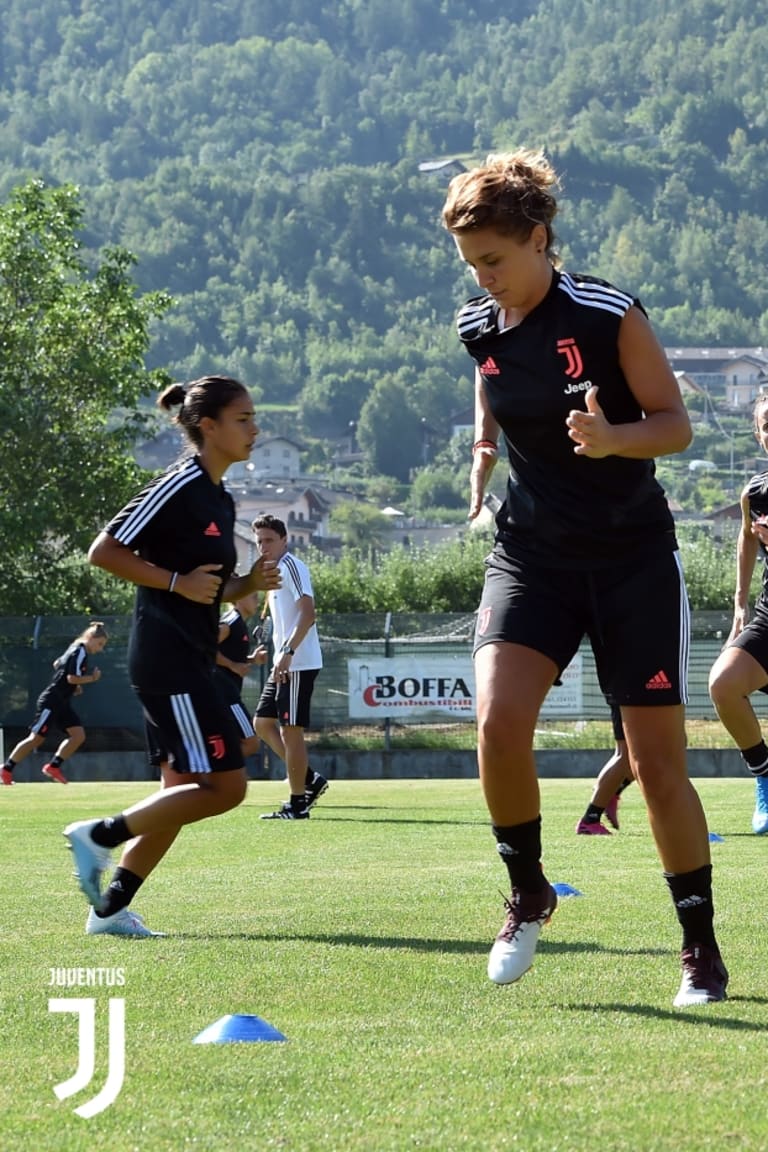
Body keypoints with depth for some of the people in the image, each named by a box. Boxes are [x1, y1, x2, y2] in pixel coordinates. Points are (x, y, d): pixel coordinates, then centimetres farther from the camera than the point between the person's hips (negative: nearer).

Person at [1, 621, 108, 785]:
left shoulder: (76, 649, 14)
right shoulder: (80, 652, -15)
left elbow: (57, 664, 28)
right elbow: (72, 678, -23)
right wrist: (92, 678, -11)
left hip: (62, 703, 10)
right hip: (51, 702, -10)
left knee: (78, 735, -1)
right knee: (36, 738, -9)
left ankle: (53, 766, 3)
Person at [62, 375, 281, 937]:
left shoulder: (220, 499, 16)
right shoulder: (181, 486, -12)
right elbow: (104, 551, -14)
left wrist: (247, 585, 7)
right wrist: (178, 582, -18)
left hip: (191, 660, 10)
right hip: (168, 654, -10)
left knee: (185, 790, 10)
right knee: (225, 785, -12)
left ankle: (111, 907, 12)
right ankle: (100, 834, -3)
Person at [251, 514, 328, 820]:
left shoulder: (291, 566, -11)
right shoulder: (276, 570, 19)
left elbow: (307, 614, -22)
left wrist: (288, 652, -28)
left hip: (298, 664, -10)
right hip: (284, 664, 10)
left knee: (290, 729, -7)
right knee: (263, 723, 12)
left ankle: (297, 804, -2)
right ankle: (310, 780, 14)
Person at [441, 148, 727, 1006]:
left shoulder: (610, 316, -12)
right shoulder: (479, 329, 3)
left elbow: (676, 423, -8)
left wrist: (612, 439, -27)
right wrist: (482, 464, 6)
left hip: (633, 557, -3)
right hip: (531, 554, 3)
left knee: (657, 758, -3)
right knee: (498, 721, -20)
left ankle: (701, 946, 12)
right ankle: (527, 894, 4)